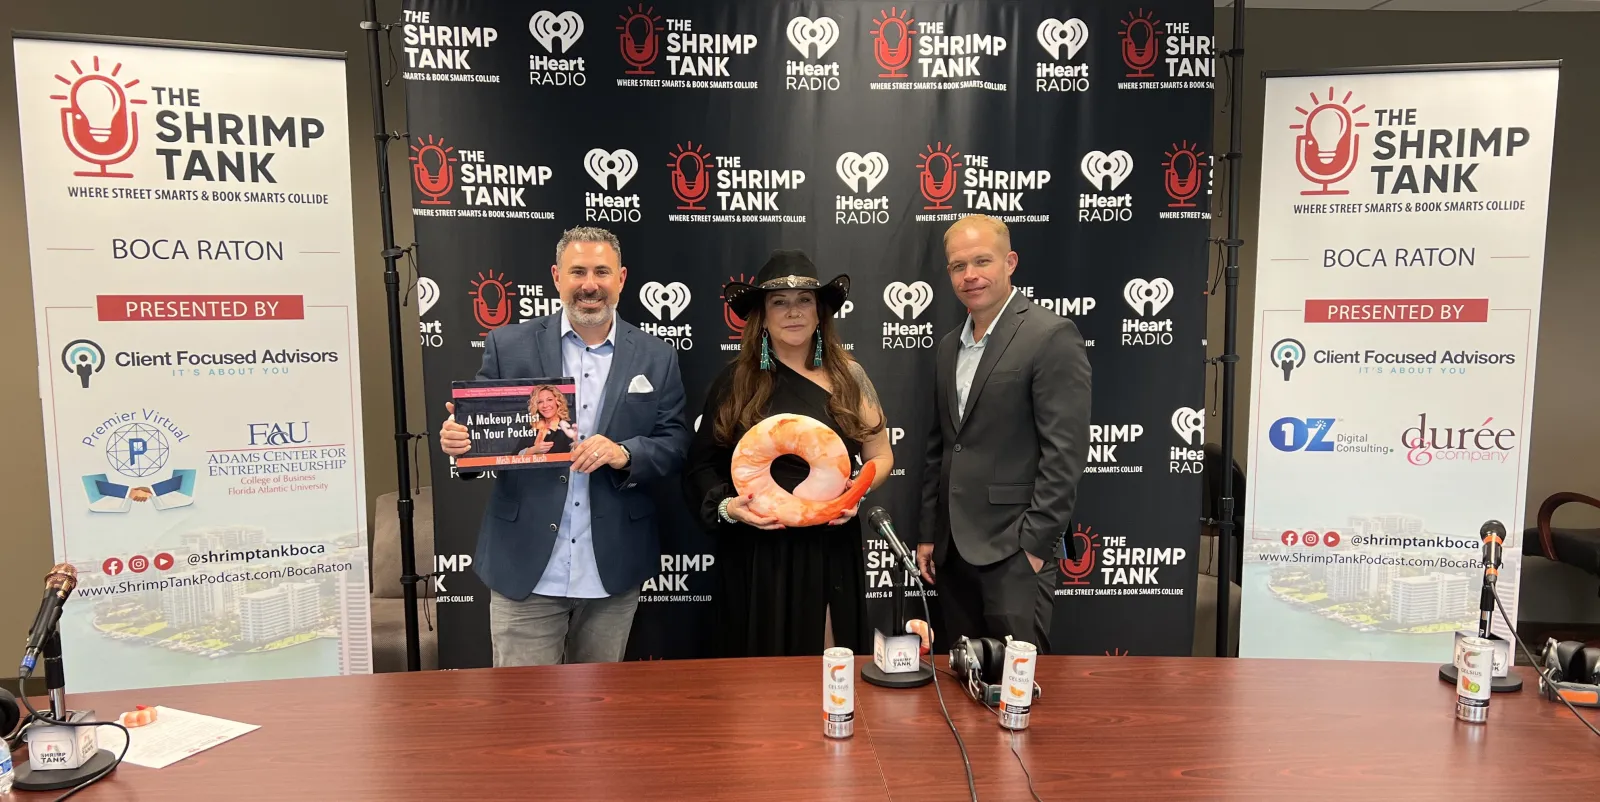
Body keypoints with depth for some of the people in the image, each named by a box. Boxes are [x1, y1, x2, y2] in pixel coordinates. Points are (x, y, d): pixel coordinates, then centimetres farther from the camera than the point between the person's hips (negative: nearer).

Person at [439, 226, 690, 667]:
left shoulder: (656, 358, 4)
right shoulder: (509, 346, 1)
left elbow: (675, 444, 1)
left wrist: (625, 453, -18)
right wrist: (458, 439, -21)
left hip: (614, 567, 2)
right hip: (525, 566, -1)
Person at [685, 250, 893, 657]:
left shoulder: (848, 375, 4)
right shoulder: (737, 380, 1)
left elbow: (880, 456, 10)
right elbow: (703, 465, 2)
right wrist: (726, 506, -16)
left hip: (832, 552, 1)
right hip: (757, 556, -1)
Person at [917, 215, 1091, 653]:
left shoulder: (1051, 336, -10)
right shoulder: (949, 346, 13)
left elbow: (1065, 450, -15)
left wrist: (1035, 542, -16)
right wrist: (928, 533, 14)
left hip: (1014, 548, -7)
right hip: (953, 549, 7)